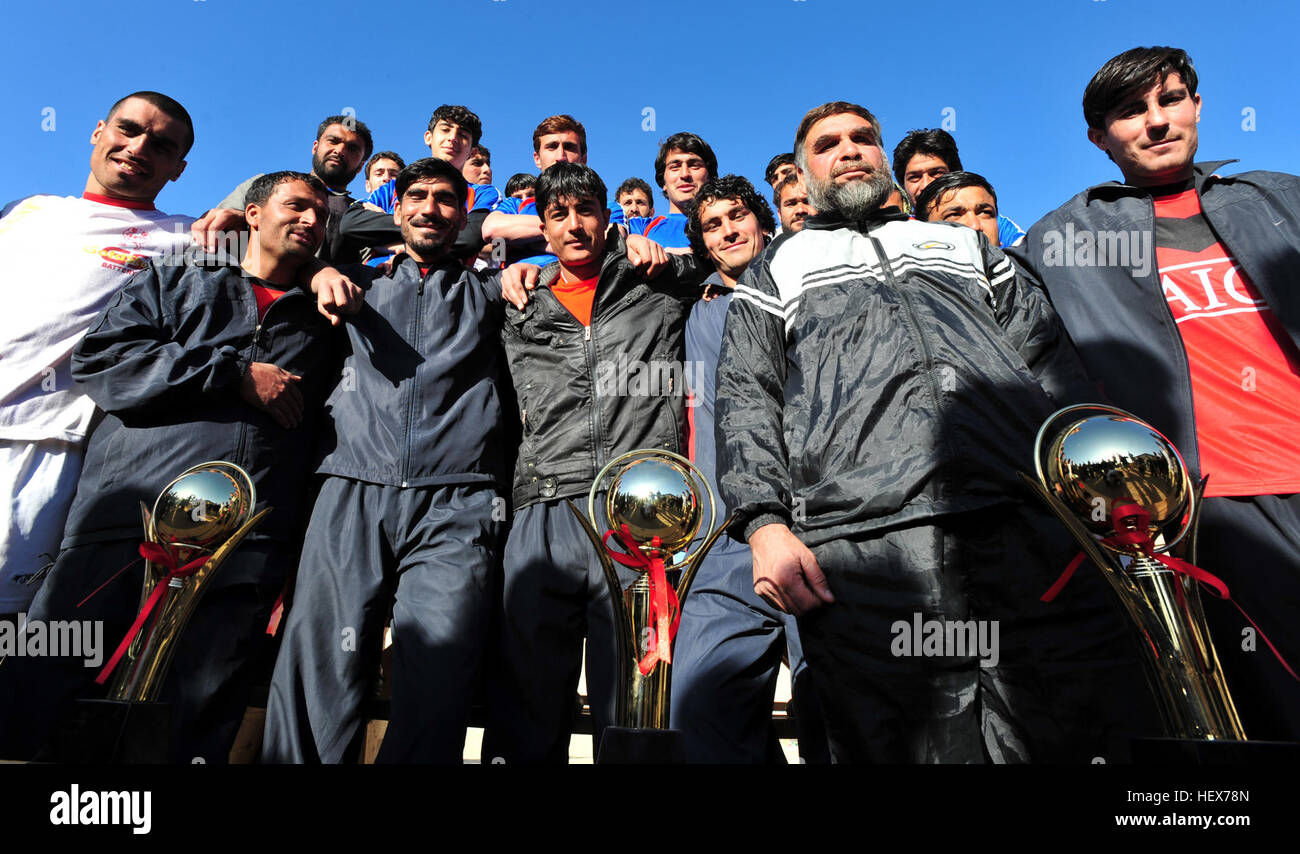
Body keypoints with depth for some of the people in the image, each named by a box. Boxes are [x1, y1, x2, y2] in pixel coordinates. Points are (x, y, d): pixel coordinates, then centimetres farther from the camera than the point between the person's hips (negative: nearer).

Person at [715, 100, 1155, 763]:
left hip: (1032, 525, 3)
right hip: (864, 535, -2)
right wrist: (765, 522, -7)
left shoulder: (965, 246, 31)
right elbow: (746, 397, 10)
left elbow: (1053, 361, 22)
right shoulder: (779, 266, 24)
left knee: (1074, 727, -2)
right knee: (901, 739, -4)